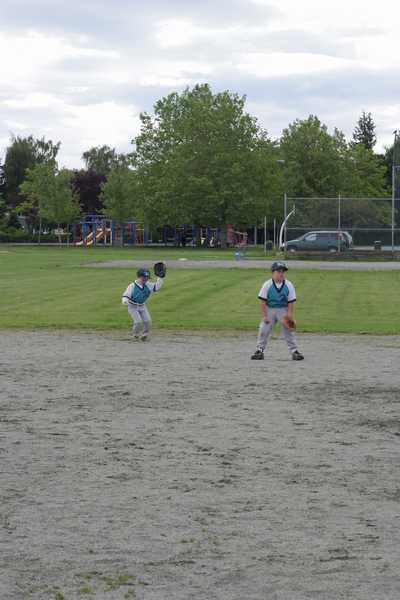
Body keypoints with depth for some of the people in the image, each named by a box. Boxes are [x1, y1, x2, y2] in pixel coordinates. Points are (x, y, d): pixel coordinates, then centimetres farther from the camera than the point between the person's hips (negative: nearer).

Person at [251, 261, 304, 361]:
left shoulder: (289, 285, -9)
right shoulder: (267, 285, -12)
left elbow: (291, 302, -6)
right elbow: (263, 301, -9)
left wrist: (290, 316, -12)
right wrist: (264, 316, -13)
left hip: (283, 309, 0)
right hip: (269, 309, 0)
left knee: (289, 330, -4)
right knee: (263, 329, -5)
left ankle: (294, 351, 3)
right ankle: (259, 350, 5)